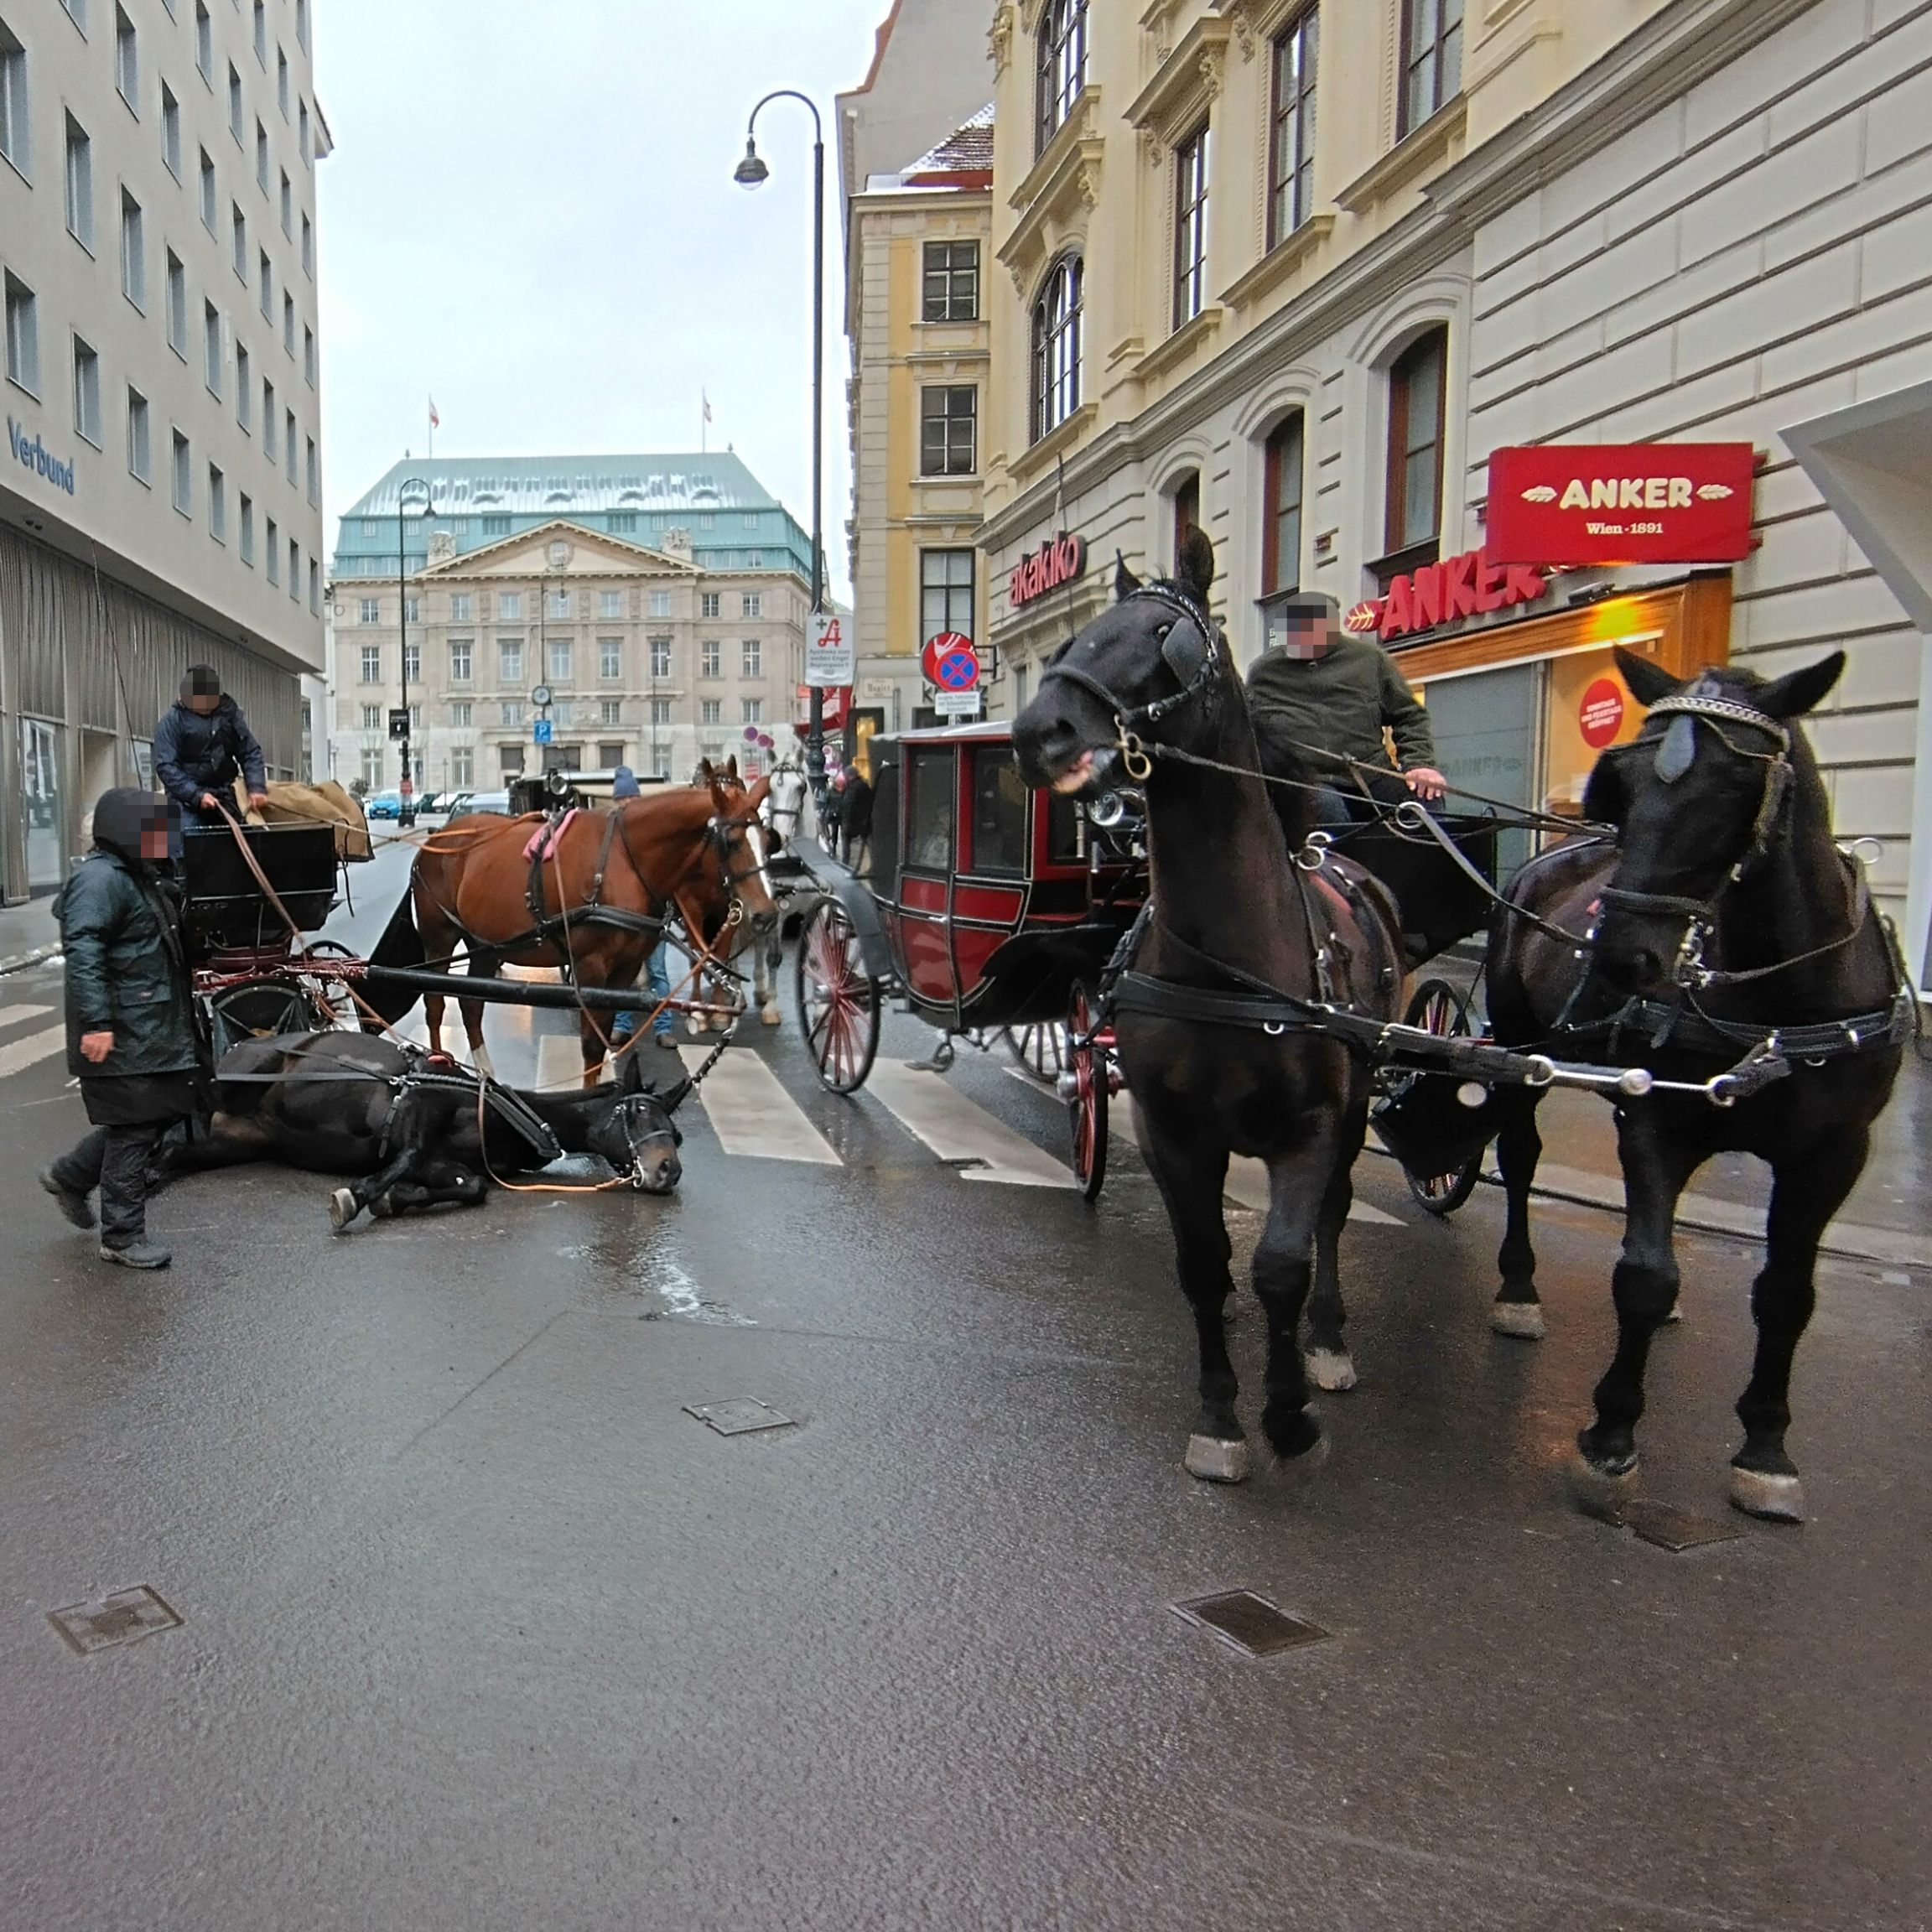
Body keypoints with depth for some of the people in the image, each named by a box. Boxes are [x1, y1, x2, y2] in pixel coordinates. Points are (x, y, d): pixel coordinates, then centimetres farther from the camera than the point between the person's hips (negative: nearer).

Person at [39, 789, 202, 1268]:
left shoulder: (140, 877, 19)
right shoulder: (100, 878, -15)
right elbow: (82, 954, -25)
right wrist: (95, 1023, -30)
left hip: (156, 1029, 10)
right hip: (122, 1037, -10)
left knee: (162, 1113, 15)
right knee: (132, 1130, -3)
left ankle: (70, 1176, 33)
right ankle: (123, 1238, 8)